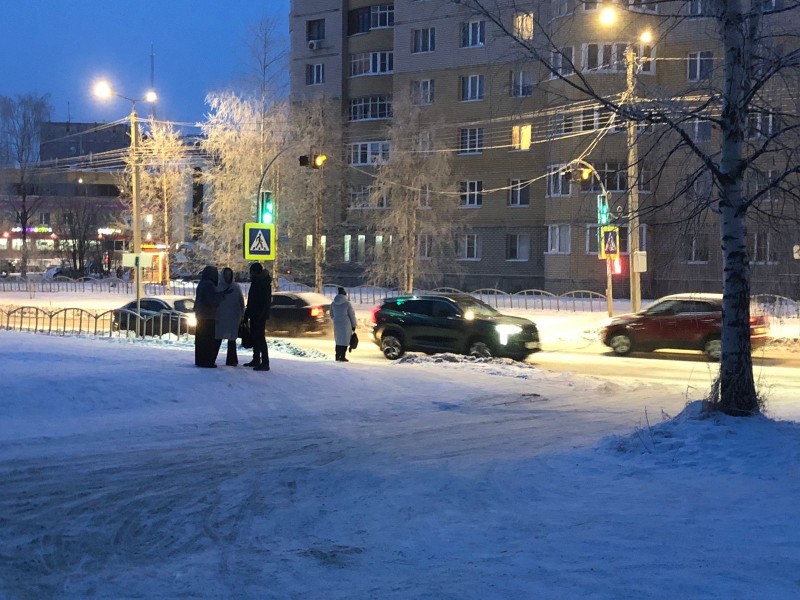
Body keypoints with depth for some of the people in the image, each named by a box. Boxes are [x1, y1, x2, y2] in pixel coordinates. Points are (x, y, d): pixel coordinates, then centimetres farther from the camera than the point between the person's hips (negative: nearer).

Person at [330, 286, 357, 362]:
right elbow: (352, 315, -5)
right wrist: (353, 325, 5)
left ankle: (337, 356, 14)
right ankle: (342, 357, -1)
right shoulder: (347, 303, -10)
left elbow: (332, 315, 13)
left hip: (336, 324, 5)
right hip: (346, 324, -5)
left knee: (338, 340, 15)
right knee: (345, 340, 1)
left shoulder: (333, 304, 4)